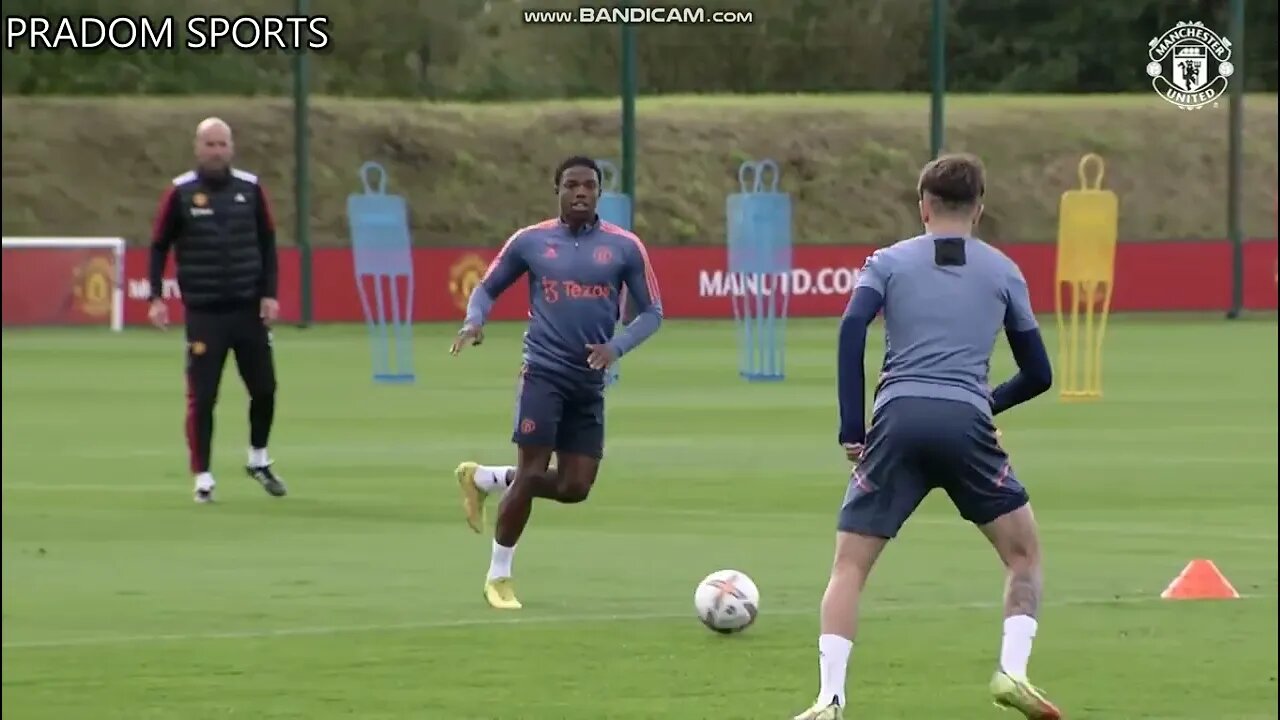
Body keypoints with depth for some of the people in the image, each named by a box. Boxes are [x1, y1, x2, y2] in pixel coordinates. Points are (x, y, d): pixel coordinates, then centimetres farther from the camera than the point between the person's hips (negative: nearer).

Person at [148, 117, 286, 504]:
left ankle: (259, 460, 28)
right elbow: (159, 246, 2)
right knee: (202, 397, -4)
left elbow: (267, 242, 9)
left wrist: (269, 293, 1)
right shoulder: (180, 192, -4)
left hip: (249, 309, 2)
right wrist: (156, 297, -6)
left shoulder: (250, 188, 3)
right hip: (203, 313, -2)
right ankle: (202, 477, 6)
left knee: (264, 389, 5)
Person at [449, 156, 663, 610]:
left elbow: (651, 312, 7)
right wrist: (474, 321, -8)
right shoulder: (530, 241, 3)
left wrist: (616, 347, -11)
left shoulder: (624, 247, 3)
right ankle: (498, 577, 6)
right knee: (531, 473, -9)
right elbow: (488, 288, 14)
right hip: (544, 373, -3)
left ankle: (481, 479, 26)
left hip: (590, 384, 3)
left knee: (574, 487, 2)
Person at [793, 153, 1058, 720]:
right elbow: (1037, 374, 19)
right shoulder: (1002, 271, 18)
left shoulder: (889, 261, 15)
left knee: (849, 566, 5)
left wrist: (851, 428, -2)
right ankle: (1012, 671, -1)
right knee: (1024, 551, 17)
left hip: (897, 420, 0)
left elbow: (852, 327, -3)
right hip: (966, 424, 0)